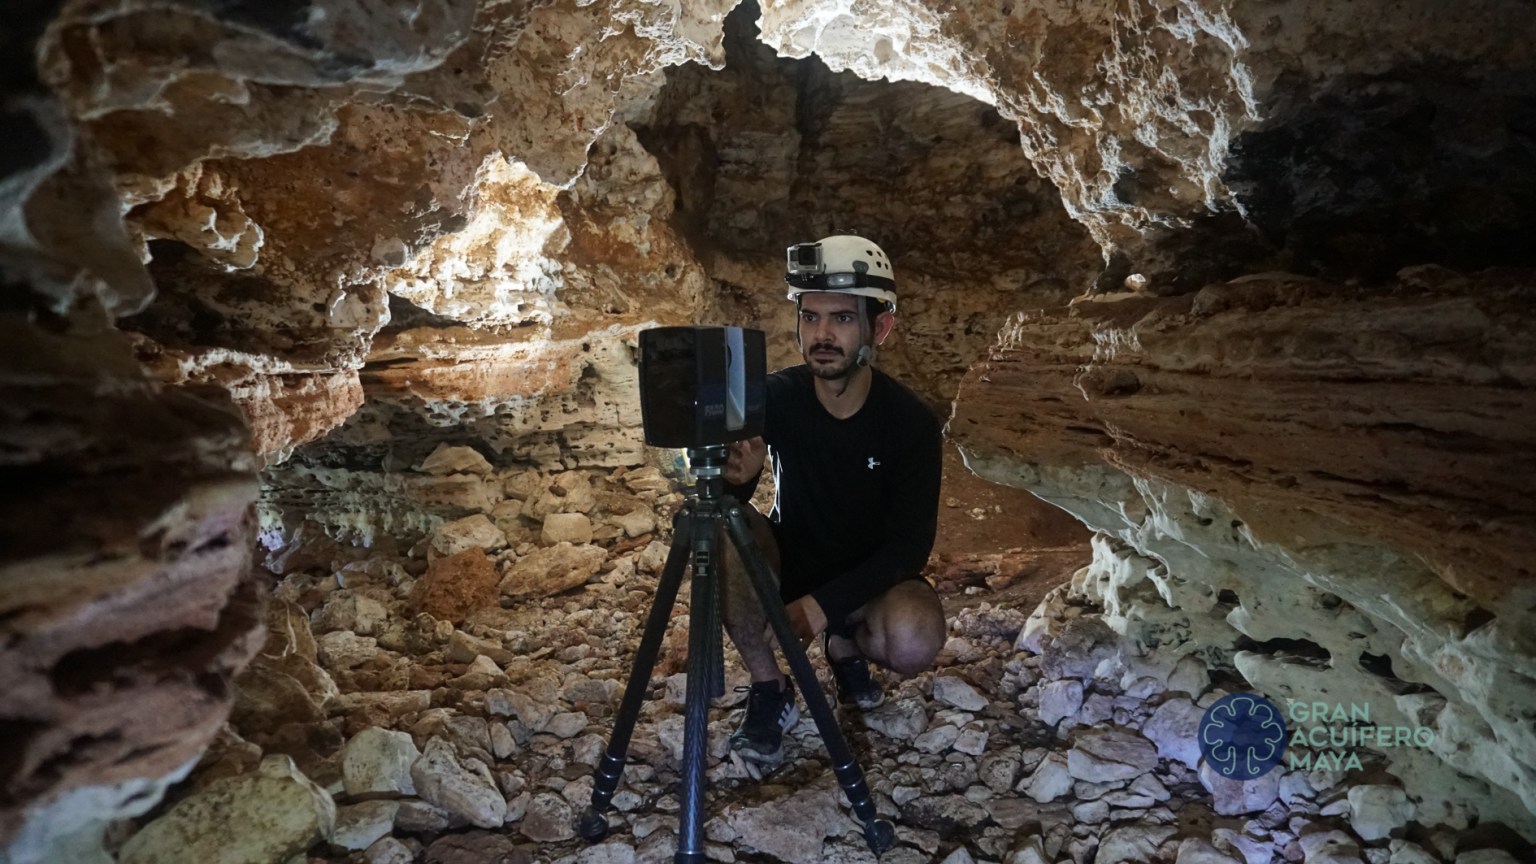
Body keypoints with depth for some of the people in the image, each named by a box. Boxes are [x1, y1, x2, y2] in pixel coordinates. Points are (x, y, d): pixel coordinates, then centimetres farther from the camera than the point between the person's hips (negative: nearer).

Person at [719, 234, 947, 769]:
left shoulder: (912, 422, -18)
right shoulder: (774, 397, -14)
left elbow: (910, 545, -17)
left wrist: (825, 604, -28)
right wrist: (735, 478, -39)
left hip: (869, 579, -1)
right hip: (790, 566, 2)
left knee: (914, 641, -34)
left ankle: (846, 641, 5)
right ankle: (769, 691, -12)